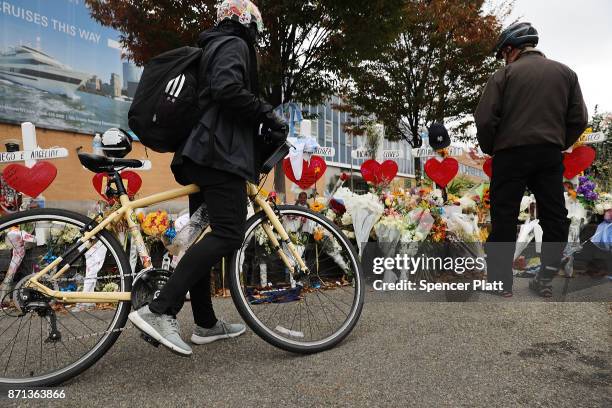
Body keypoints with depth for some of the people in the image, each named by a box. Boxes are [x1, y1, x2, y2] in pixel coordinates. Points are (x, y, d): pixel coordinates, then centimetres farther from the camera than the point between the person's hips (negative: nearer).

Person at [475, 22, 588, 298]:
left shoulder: (504, 75, -1)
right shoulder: (565, 73, 11)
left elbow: (485, 119, -9)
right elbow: (578, 120, 6)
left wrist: (489, 149, 7)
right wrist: (558, 145, 18)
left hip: (511, 154, -3)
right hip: (551, 156, 4)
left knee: (504, 219, 3)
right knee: (554, 217, 12)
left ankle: (501, 281, 7)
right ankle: (546, 279, 15)